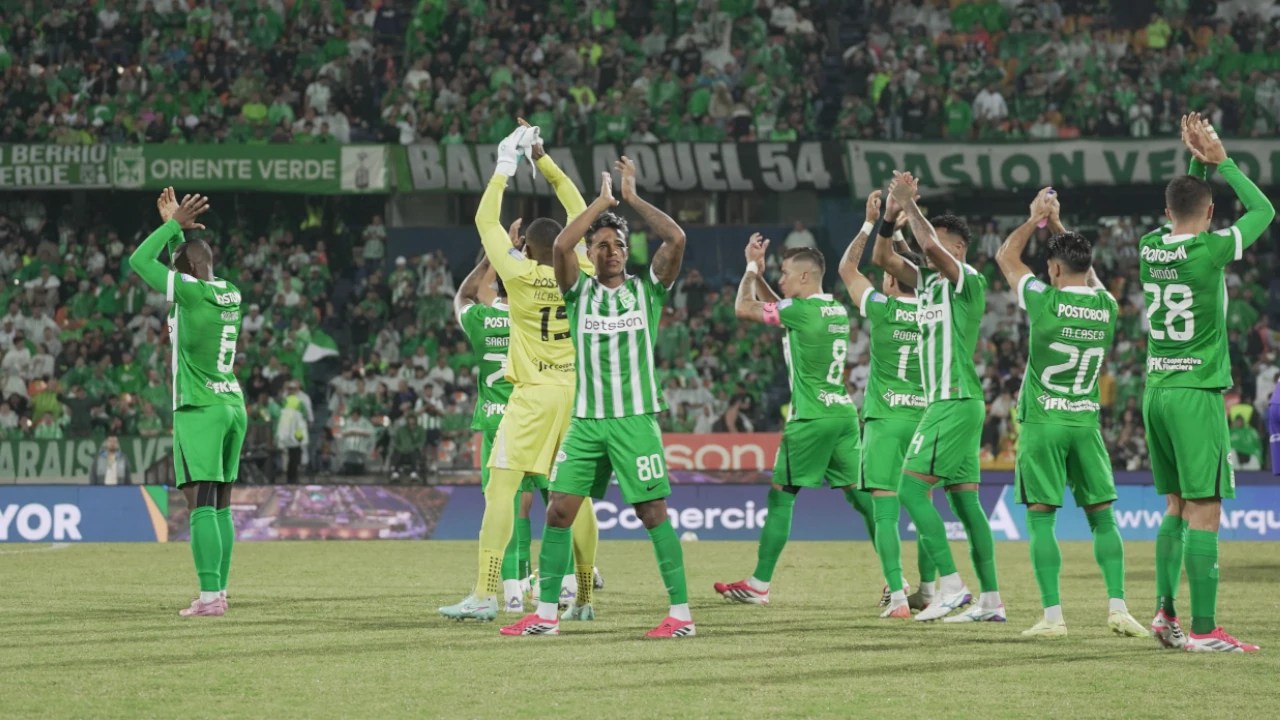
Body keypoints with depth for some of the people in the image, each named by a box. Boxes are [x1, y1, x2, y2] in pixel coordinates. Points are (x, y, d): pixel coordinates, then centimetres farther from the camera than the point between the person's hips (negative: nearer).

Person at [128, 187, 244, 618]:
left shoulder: (191, 291, -10)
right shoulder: (231, 294, 10)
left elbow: (139, 262, -3)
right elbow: (197, 271, 31)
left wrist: (175, 225, 5)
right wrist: (175, 224, 33)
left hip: (199, 408, -8)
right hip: (233, 404, 8)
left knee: (200, 503, -11)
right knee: (220, 505, 11)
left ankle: (210, 595, -18)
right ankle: (220, 590, 11)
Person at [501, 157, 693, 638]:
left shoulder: (647, 289, 5)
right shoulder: (579, 292, 8)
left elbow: (676, 238, -10)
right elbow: (561, 245, -10)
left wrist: (632, 197, -3)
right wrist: (602, 201, -3)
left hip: (635, 418, -3)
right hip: (585, 419, 3)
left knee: (653, 512, -6)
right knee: (559, 511, 0)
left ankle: (681, 614, -3)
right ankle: (546, 613, 7)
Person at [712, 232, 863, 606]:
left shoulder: (802, 309, -11)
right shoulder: (837, 310, 14)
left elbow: (742, 309, -6)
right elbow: (779, 308, 31)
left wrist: (752, 268, 8)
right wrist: (758, 272, 25)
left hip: (811, 418, -7)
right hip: (844, 411, 7)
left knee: (781, 497, 2)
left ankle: (758, 585, 5)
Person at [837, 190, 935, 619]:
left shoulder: (883, 309, -6)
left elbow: (847, 269, 9)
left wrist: (871, 224, 13)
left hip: (885, 419, -4)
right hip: (926, 417, 4)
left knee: (884, 510, -5)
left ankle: (897, 596, -14)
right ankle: (928, 590, 18)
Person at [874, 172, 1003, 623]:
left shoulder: (968, 280, -9)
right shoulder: (927, 280, 15)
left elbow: (931, 244, -25)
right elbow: (882, 258, 14)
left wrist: (910, 203, -15)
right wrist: (891, 214, 0)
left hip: (955, 403, -9)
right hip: (947, 402, 9)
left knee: (911, 489, -13)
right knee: (965, 498, 7)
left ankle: (951, 587, -16)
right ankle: (991, 599, 7)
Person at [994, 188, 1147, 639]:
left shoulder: (1044, 301, -10)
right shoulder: (1107, 306, 2)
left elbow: (1006, 256, 8)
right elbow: (1086, 269, 24)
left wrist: (1036, 219, 19)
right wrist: (1056, 224, 30)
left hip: (1042, 422, -3)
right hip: (1086, 421, 4)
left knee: (1040, 518, -1)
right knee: (1102, 515, 10)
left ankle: (1052, 615, -6)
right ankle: (1117, 606, 0)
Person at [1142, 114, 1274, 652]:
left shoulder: (1150, 247, 5)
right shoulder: (1208, 250, -13)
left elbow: (1183, 217, 29)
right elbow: (1263, 210, 3)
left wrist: (1196, 163, 20)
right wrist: (1220, 161, 10)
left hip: (1156, 389, 7)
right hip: (1197, 392, -7)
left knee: (1178, 507, 16)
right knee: (1204, 511, -7)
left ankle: (1165, 613, 12)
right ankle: (1203, 630, -9)